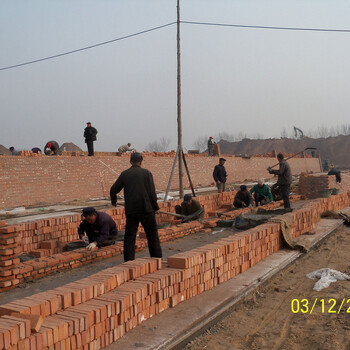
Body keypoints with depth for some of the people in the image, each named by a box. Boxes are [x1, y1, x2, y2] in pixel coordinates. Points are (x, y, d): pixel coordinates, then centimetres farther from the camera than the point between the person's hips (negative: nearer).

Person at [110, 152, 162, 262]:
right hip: (146, 209, -1)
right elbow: (152, 192, -4)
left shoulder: (124, 174, 5)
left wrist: (113, 201, 30)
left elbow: (113, 190, 11)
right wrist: (155, 207, 8)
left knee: (129, 237, 7)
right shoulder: (147, 173, 1)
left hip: (131, 211, 1)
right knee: (153, 236, 10)